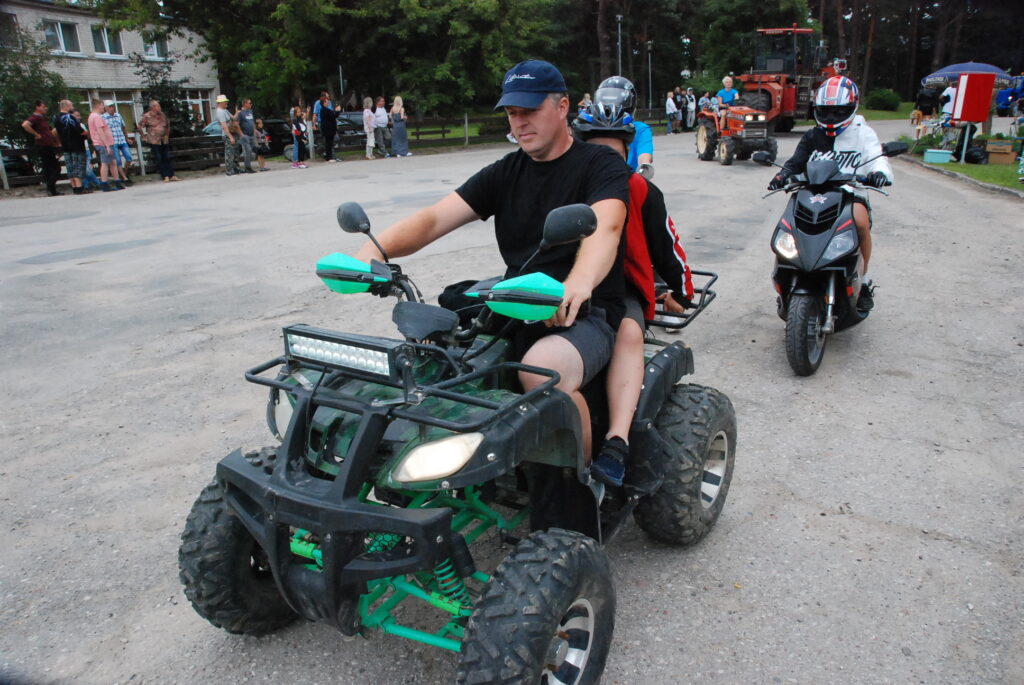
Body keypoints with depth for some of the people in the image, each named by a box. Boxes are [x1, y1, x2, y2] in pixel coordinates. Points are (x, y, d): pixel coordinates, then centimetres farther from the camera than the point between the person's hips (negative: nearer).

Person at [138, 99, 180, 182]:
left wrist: (167, 135, 17)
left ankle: (172, 176, 5)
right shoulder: (147, 116, -7)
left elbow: (168, 125, 22)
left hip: (164, 141, 4)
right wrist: (144, 137, -2)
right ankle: (165, 177, -2)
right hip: (154, 141, -4)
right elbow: (140, 127, -2)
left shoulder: (162, 115, 7)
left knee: (167, 158, 3)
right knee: (159, 159, -3)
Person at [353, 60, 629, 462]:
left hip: (587, 314, -5)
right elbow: (434, 218, 3)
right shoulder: (504, 173, 14)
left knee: (541, 369, -36)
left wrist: (580, 283, -46)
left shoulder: (601, 165, 0)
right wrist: (376, 249, -18)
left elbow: (605, 226, -23)